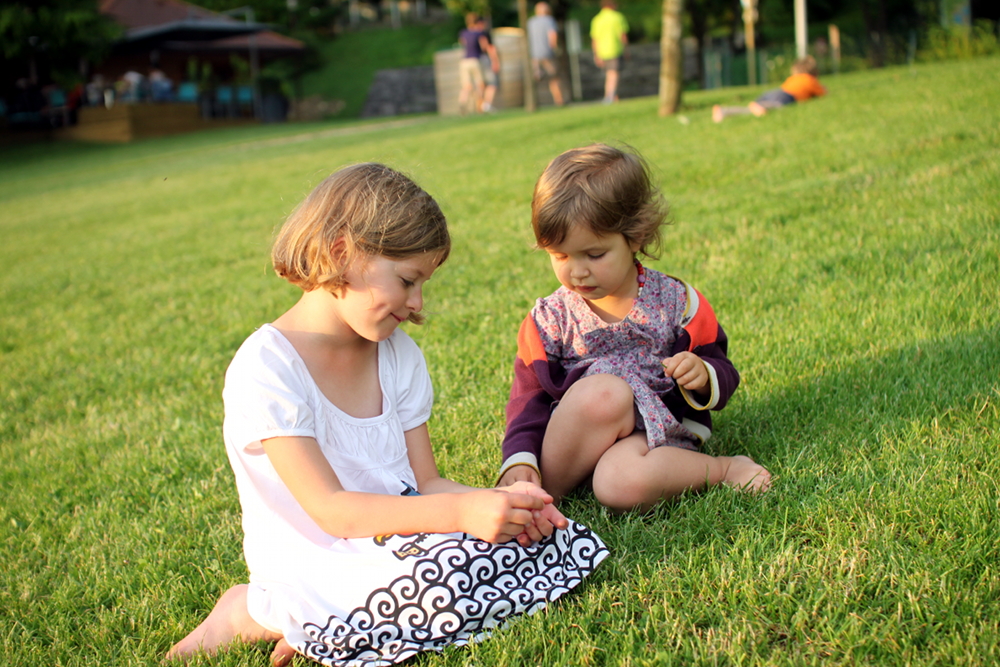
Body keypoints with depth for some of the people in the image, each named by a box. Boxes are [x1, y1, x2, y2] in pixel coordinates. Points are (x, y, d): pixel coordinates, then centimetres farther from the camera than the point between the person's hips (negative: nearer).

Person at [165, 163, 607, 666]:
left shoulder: (399, 354, 9)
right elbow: (331, 509, -20)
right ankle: (254, 614, -9)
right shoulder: (266, 367, -15)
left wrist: (496, 502, -15)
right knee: (450, 579, -35)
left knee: (559, 538, -13)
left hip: (395, 533, 7)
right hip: (311, 564, -7)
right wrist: (460, 511, -30)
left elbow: (425, 481, 6)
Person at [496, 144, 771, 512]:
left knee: (622, 485, -35)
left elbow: (722, 374, 6)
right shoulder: (550, 319, 2)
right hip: (577, 446, 1)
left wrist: (703, 377, -20)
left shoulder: (676, 301, 1)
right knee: (603, 393, -33)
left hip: (656, 433, -1)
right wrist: (518, 460, -15)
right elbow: (530, 396, 2)